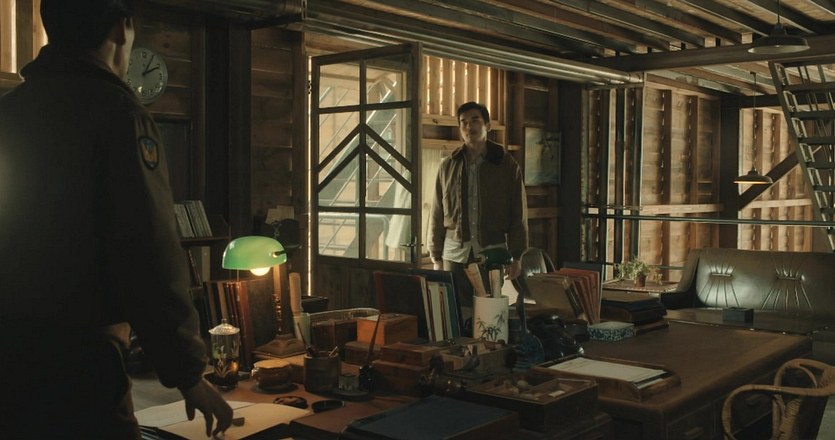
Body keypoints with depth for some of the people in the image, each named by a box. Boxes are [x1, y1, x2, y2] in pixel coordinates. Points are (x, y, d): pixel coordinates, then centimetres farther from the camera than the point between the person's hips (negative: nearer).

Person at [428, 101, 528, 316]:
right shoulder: (448, 166, 6)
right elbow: (437, 214, 7)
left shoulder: (507, 165, 3)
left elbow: (518, 213, 2)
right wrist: (436, 257, 3)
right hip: (455, 253, 1)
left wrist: (517, 256, -3)